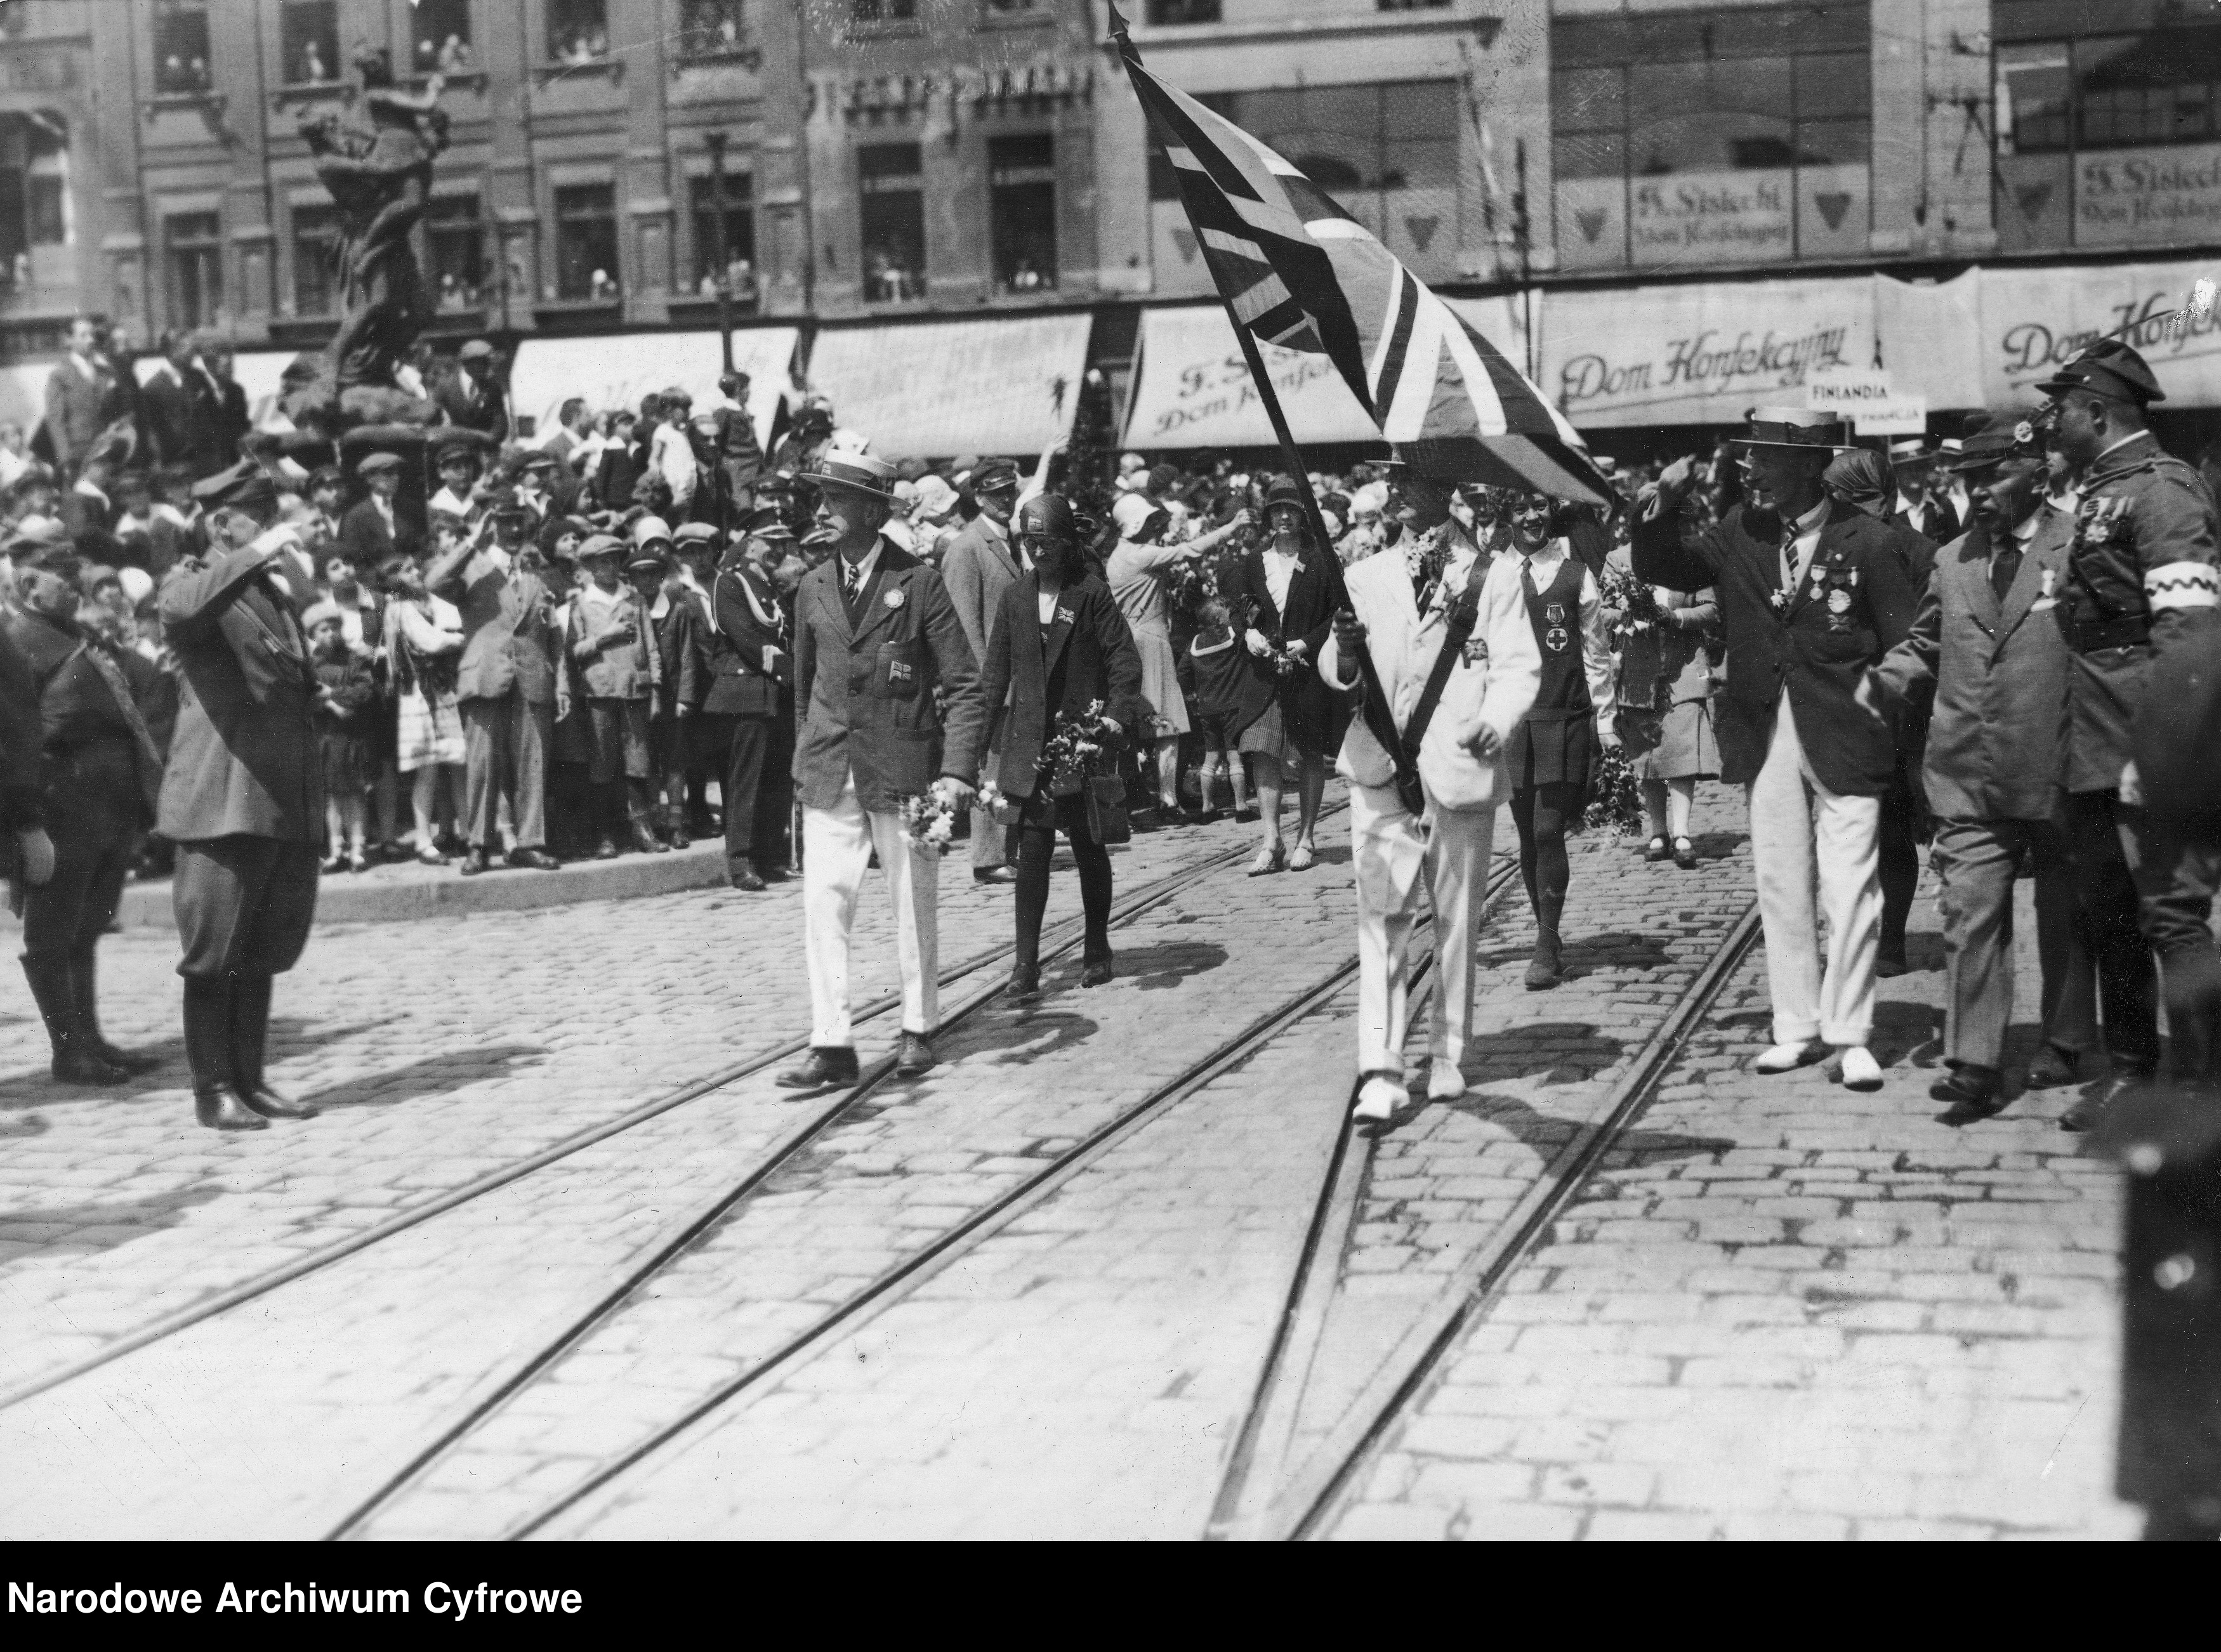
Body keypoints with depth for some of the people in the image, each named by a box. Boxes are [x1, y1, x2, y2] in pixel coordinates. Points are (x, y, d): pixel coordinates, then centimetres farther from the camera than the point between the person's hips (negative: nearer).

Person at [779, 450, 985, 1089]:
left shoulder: (920, 584, -6)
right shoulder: (812, 589, 8)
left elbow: (964, 686, -7)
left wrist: (957, 771, -16)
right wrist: (809, 754, 15)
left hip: (902, 766, -3)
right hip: (829, 772, 3)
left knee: (913, 904, 7)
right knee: (823, 901, -5)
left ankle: (918, 1030, 23)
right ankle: (831, 1045, -2)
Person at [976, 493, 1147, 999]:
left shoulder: (1092, 594, -2)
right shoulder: (1015, 596, 7)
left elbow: (1124, 658, -4)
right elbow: (996, 667, 10)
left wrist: (1118, 712, -17)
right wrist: (987, 727, 3)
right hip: (1030, 738, 2)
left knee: (1088, 845, 6)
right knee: (1032, 848, -3)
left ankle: (1097, 949, 23)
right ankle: (1026, 964, -3)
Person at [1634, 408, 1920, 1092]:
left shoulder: (1866, 540, -7)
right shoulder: (1742, 533, 5)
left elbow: (1905, 647, -4)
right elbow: (1659, 568, 7)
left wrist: (1877, 703, -12)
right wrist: (1660, 508, -9)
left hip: (1844, 737, -4)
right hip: (1765, 736, 4)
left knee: (1848, 890, -3)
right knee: (1781, 888, 10)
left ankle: (1851, 1034, 8)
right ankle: (1796, 1027, 20)